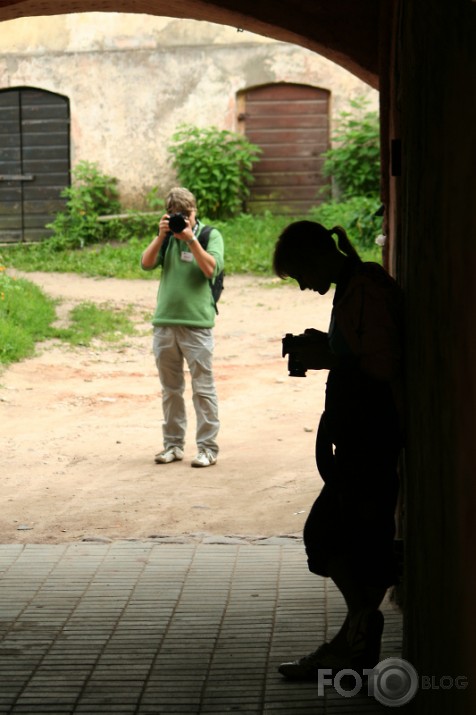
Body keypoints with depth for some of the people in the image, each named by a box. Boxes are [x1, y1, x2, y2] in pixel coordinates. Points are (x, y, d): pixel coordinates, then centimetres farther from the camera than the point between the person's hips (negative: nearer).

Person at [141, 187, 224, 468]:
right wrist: (161, 236, -10)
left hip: (197, 324, -4)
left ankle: (208, 447, 1)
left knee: (203, 389, -2)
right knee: (171, 389, 10)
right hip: (164, 323, 4)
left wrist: (190, 238, -17)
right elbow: (147, 263, 0)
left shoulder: (210, 235, 2)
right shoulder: (168, 236, 13)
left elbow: (211, 268, -13)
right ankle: (173, 444, 18)